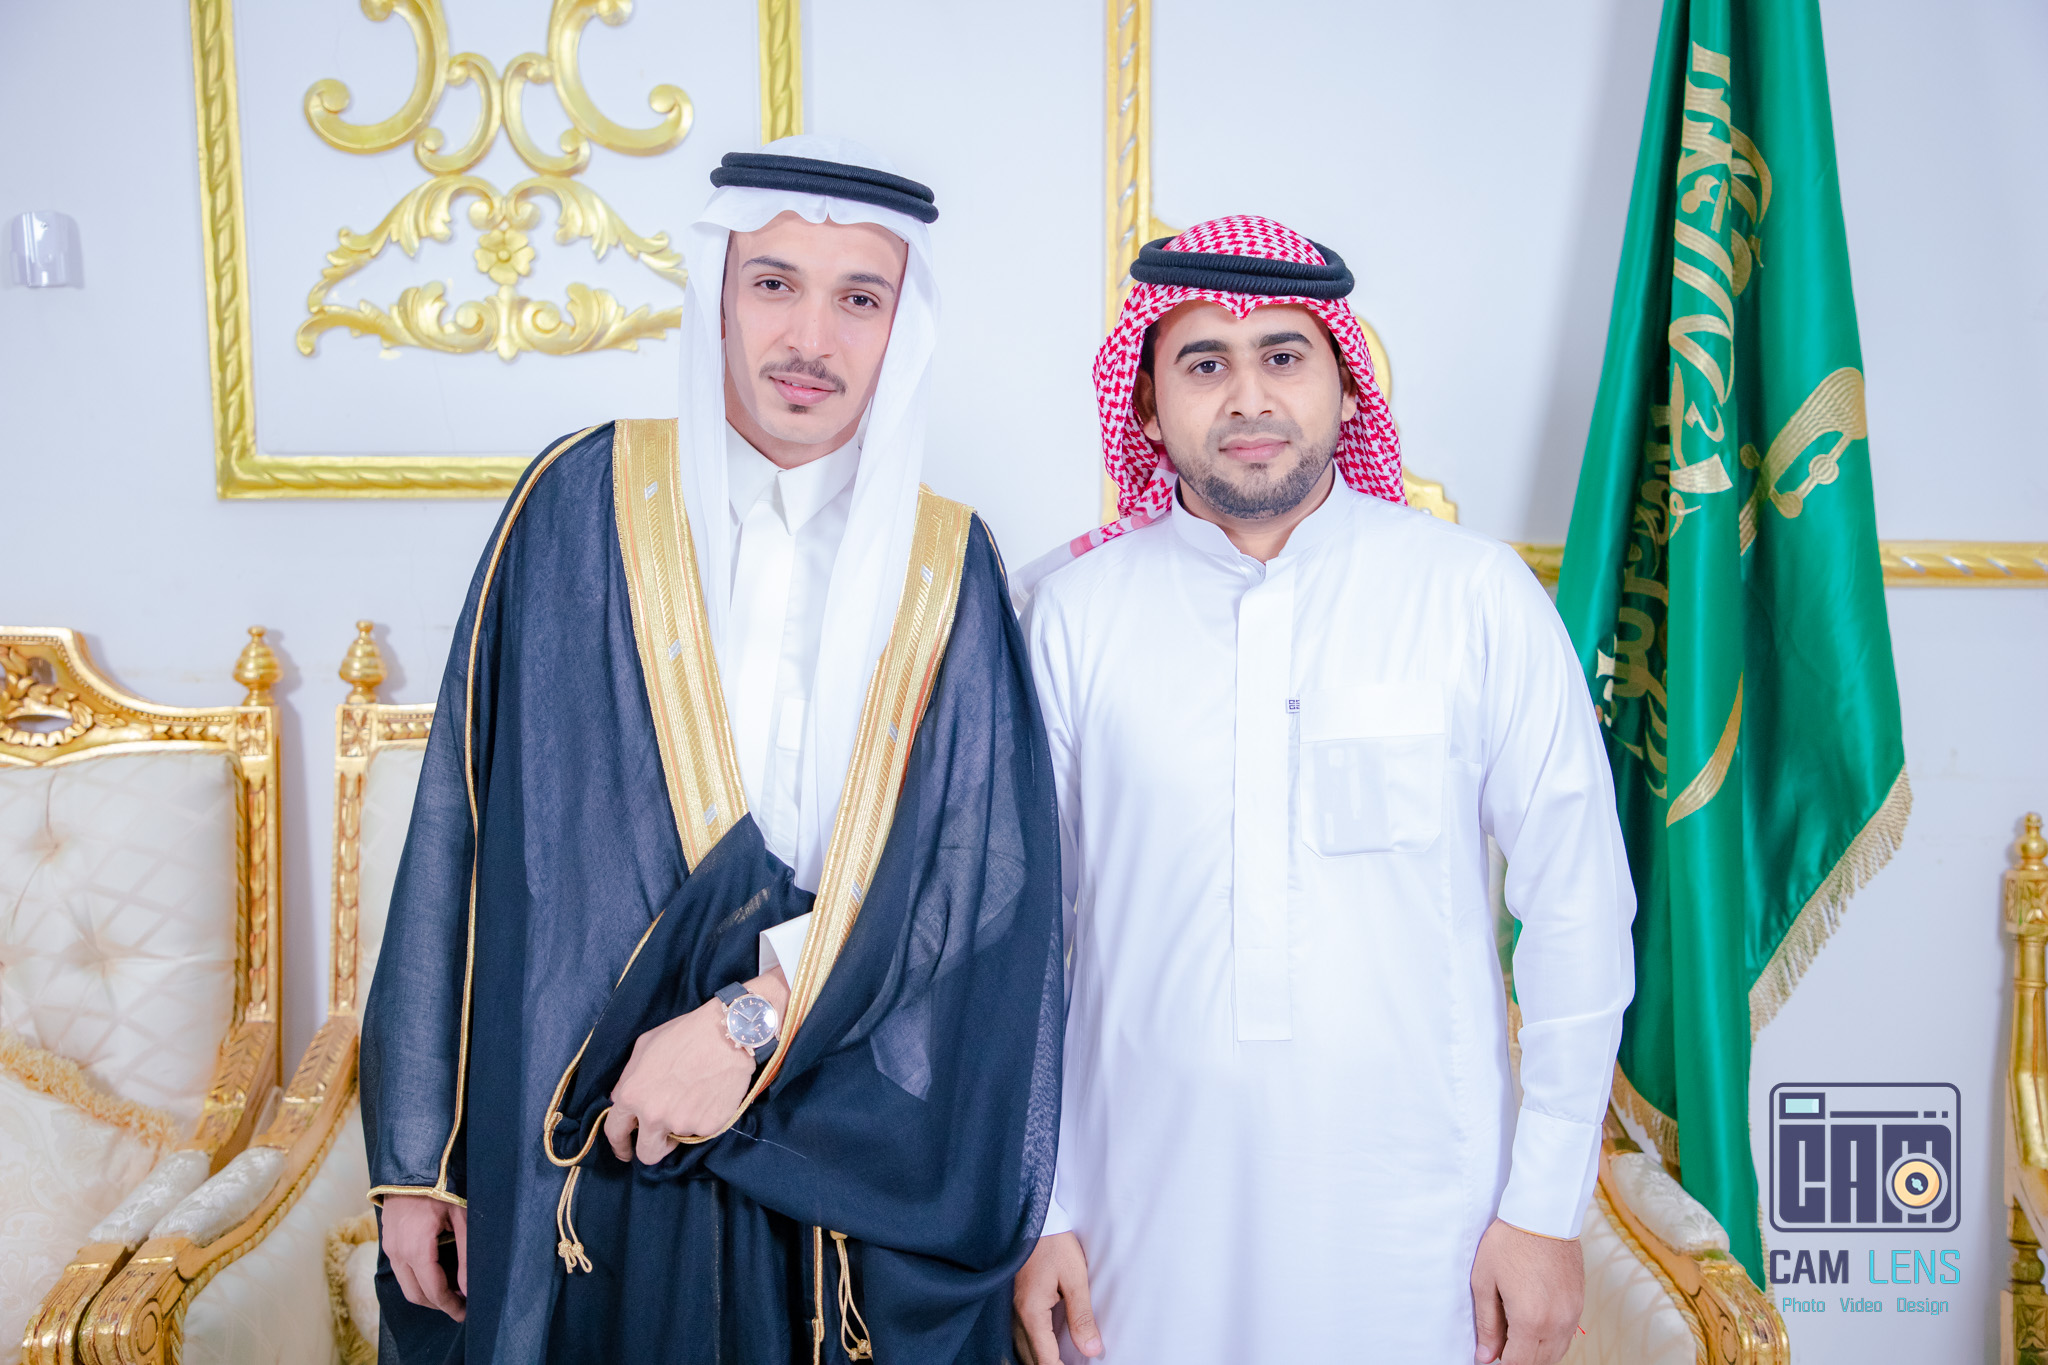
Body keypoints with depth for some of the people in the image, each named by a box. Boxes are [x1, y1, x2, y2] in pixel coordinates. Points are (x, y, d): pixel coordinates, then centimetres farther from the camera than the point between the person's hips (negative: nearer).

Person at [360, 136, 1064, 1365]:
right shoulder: (588, 504, -3)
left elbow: (989, 870, -9)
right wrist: (419, 1152, -4)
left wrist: (754, 1018, -19)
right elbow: (466, 834, -3)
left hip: (852, 1160, 1)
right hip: (586, 1146, 0)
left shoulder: (946, 569, -1)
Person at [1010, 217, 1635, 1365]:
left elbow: (1578, 905, -1)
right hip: (1149, 1222, 1)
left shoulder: (1479, 594, -5)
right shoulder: (1073, 612, -3)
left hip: (1419, 1227, 0)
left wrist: (1548, 1209, -2)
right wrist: (1037, 1208, 3)